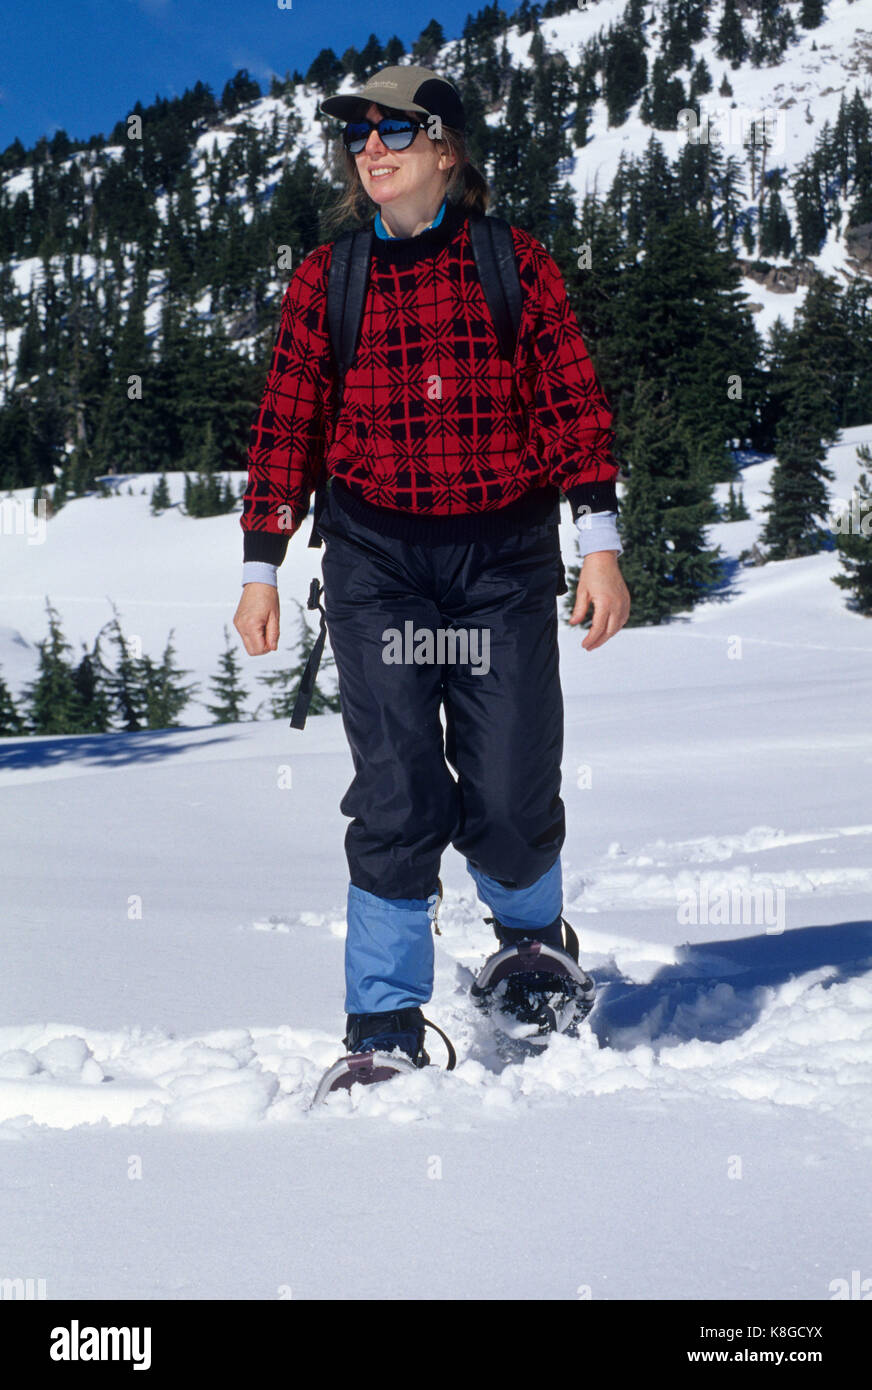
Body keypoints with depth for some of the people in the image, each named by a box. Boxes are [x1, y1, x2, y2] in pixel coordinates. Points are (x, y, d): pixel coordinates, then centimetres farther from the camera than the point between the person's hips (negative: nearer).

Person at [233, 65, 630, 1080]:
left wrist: (600, 545, -5)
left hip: (506, 558, 0)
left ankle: (531, 935, 32)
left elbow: (575, 407, 3)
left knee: (512, 805, -1)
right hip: (375, 559, 1)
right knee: (396, 797, -7)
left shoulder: (514, 264, 5)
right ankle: (386, 1022, 6)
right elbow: (285, 428, 10)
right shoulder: (323, 280, 8)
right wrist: (261, 568, 6)